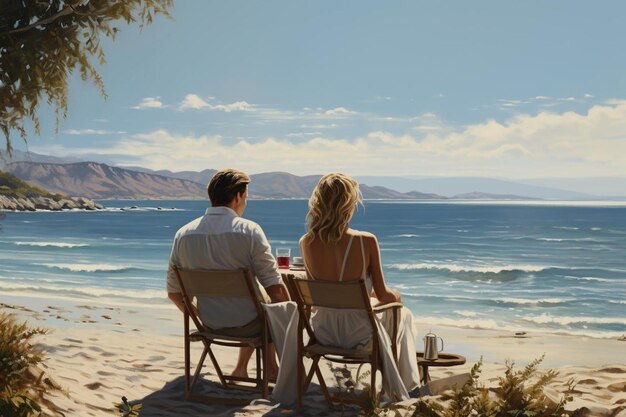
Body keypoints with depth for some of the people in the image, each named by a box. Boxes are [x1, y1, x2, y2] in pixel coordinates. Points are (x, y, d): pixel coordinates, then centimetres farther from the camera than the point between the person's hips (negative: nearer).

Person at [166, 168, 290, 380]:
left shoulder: (183, 234, -4)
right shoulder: (249, 230, -18)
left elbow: (173, 292, 3)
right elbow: (275, 288, -18)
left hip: (210, 325, 5)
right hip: (247, 324, -5)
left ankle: (241, 368, 41)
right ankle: (272, 368, 39)